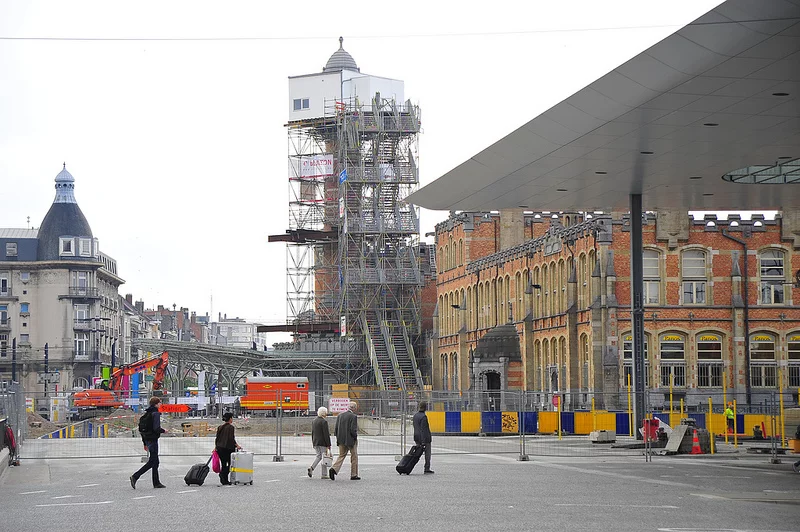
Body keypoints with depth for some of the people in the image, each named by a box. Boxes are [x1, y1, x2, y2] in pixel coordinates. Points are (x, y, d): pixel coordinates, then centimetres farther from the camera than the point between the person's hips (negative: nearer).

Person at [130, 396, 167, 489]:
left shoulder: (146, 413, 12)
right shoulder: (155, 414, -13)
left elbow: (141, 429, 15)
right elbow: (156, 428, -23)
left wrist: (145, 443, 20)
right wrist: (163, 430, -2)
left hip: (147, 440, 9)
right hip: (153, 439, -9)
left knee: (155, 461, 13)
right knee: (152, 462, -5)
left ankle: (156, 483, 16)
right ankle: (135, 476, -12)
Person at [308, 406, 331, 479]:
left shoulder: (314, 421, 9)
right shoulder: (324, 421, -14)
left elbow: (313, 433, 14)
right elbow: (326, 434, -16)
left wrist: (313, 443, 20)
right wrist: (328, 445, -14)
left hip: (315, 443, 7)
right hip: (323, 442, -7)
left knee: (319, 456, 18)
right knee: (324, 457, 1)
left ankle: (311, 468, -1)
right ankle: (324, 474, 3)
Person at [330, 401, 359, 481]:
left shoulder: (340, 415, 5)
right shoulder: (353, 417, -14)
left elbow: (336, 429, 4)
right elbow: (353, 430, -20)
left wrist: (339, 438, 14)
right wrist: (355, 437, -2)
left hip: (341, 440, 5)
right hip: (351, 440, -5)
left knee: (341, 456, 10)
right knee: (354, 457, 9)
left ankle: (334, 469, -13)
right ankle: (354, 475, 14)